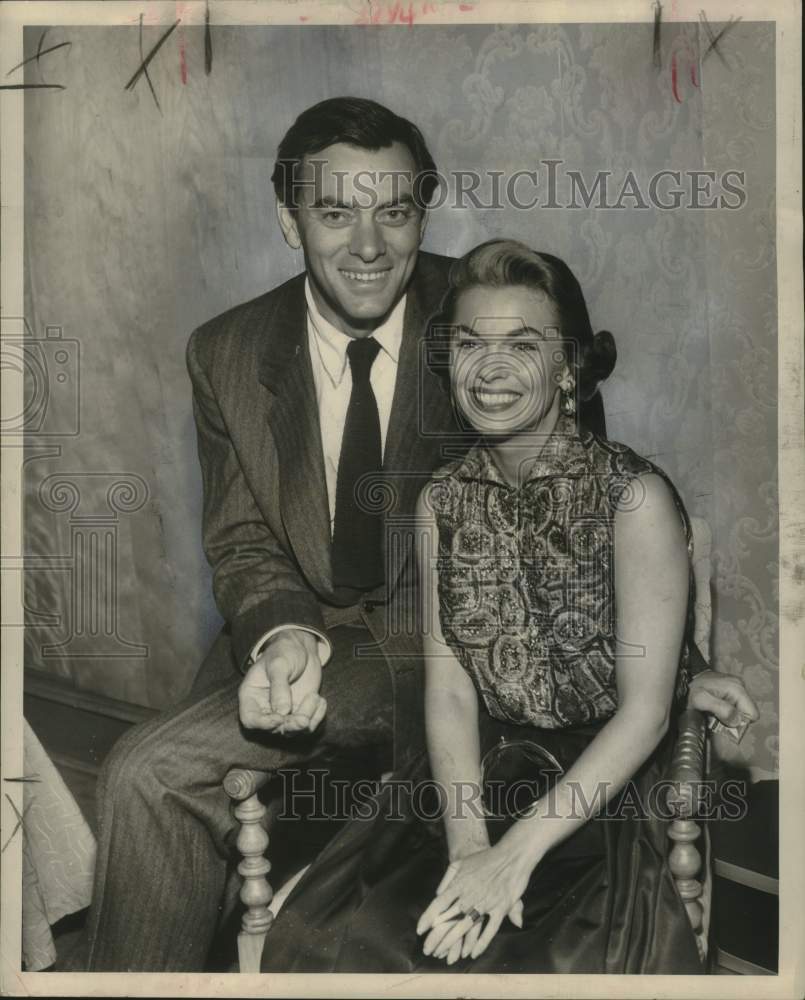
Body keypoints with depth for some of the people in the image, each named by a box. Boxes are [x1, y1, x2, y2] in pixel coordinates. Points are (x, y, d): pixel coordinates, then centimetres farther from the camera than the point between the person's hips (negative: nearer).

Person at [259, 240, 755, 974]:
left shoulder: (635, 498, -12)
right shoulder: (442, 501, 3)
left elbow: (645, 711, -13)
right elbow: (449, 683, -1)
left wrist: (518, 852, -18)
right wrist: (468, 838, -16)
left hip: (603, 791, -3)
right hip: (476, 777, 4)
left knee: (528, 962, -26)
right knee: (323, 938, -13)